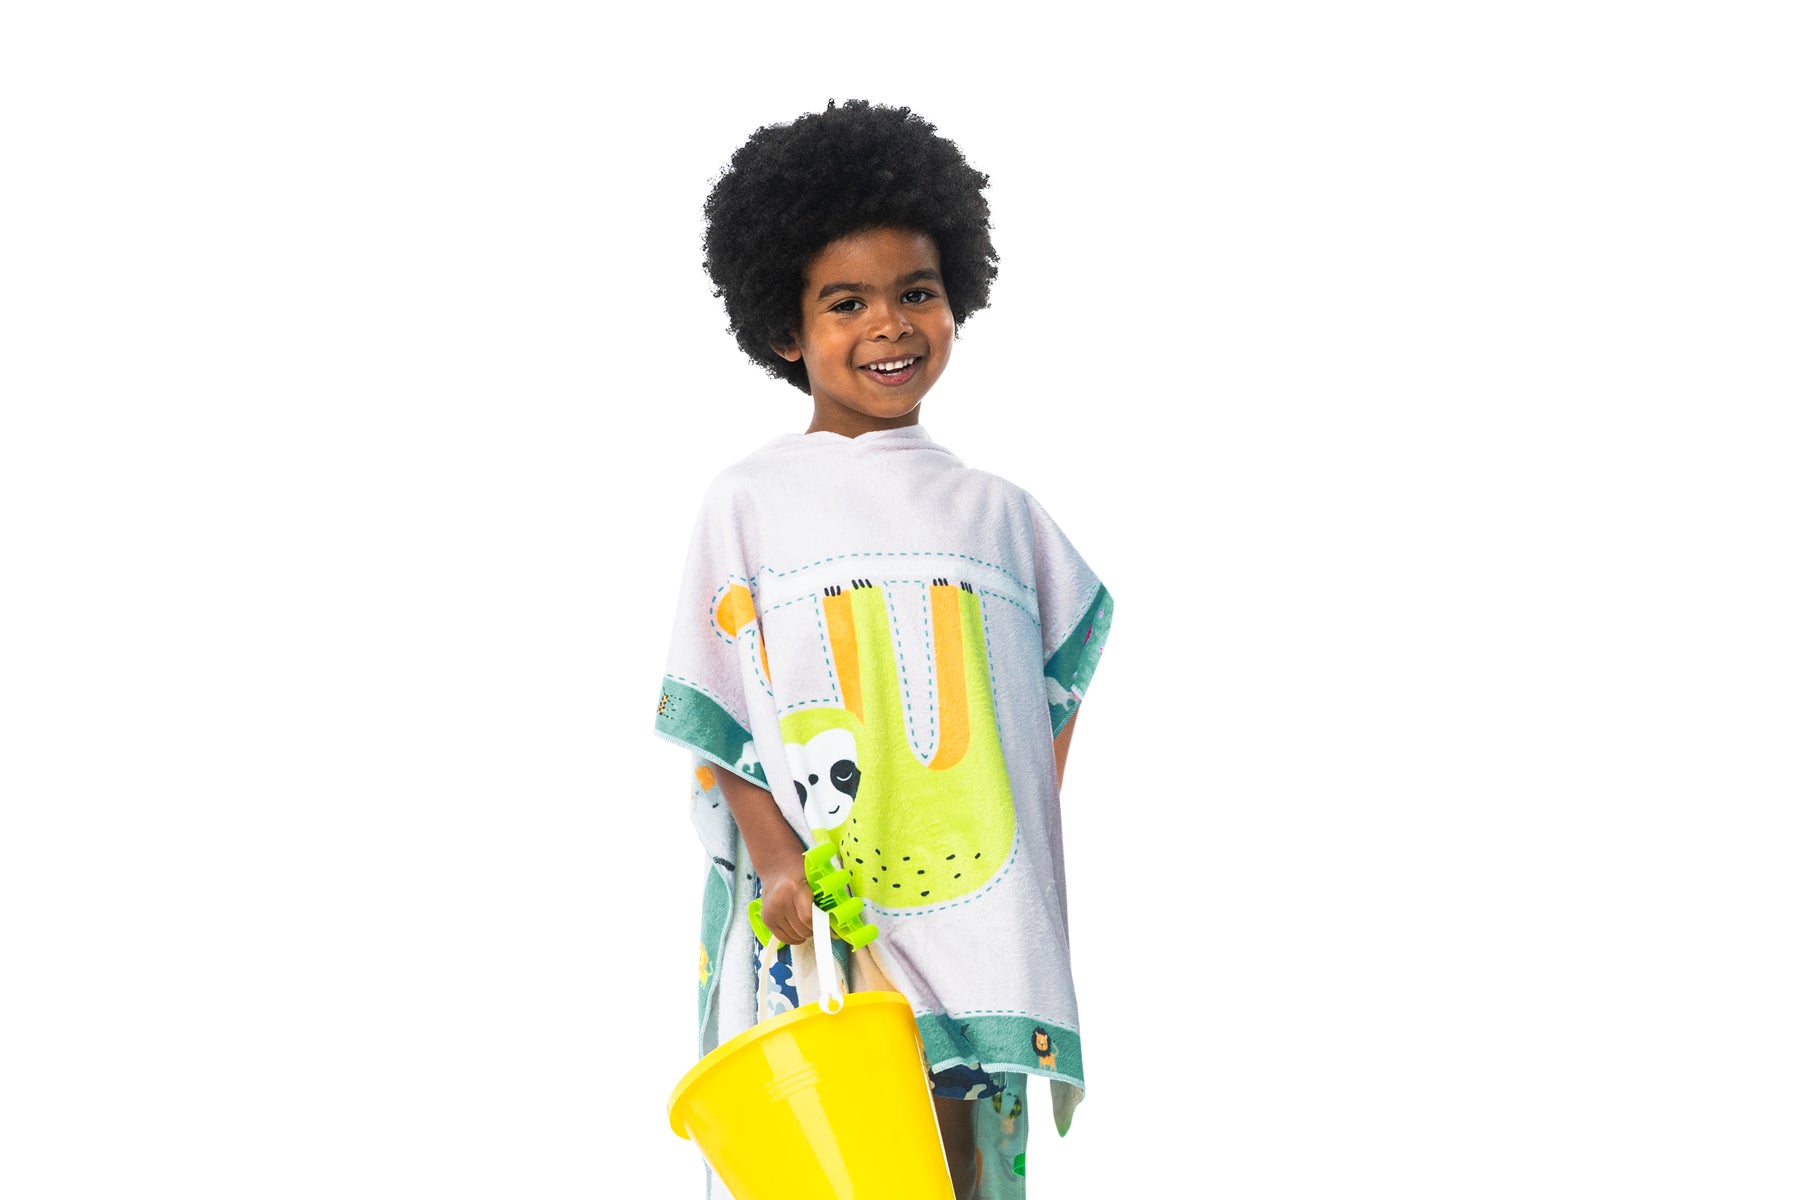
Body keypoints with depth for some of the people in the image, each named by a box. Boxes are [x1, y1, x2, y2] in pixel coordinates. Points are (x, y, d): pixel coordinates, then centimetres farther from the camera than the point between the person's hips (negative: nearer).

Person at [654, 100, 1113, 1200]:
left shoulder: (995, 510, 13)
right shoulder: (750, 503, 5)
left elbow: (1061, 677, 22)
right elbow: (715, 712, 2)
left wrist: (1030, 836, 10)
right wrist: (774, 851, -11)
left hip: (972, 899, 3)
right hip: (815, 911, -2)